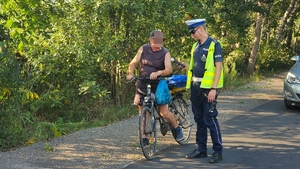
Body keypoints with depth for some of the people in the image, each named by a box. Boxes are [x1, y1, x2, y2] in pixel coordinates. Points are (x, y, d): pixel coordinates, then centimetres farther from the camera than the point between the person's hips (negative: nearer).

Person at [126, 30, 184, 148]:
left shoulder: (165, 53, -7)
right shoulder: (143, 49, 1)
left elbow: (169, 69, -20)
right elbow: (133, 63, 5)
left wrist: (158, 73, -39)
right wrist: (130, 74, -14)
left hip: (157, 85, -3)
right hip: (142, 85, 3)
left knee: (164, 112, -7)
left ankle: (177, 128, 20)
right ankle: (144, 138, 18)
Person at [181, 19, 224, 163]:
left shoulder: (214, 45, -9)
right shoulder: (196, 46, 13)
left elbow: (218, 67, -14)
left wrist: (214, 89, -19)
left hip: (208, 88, -8)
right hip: (196, 87, 8)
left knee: (210, 119, -6)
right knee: (199, 119, 12)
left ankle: (218, 151, 2)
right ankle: (201, 149, 21)